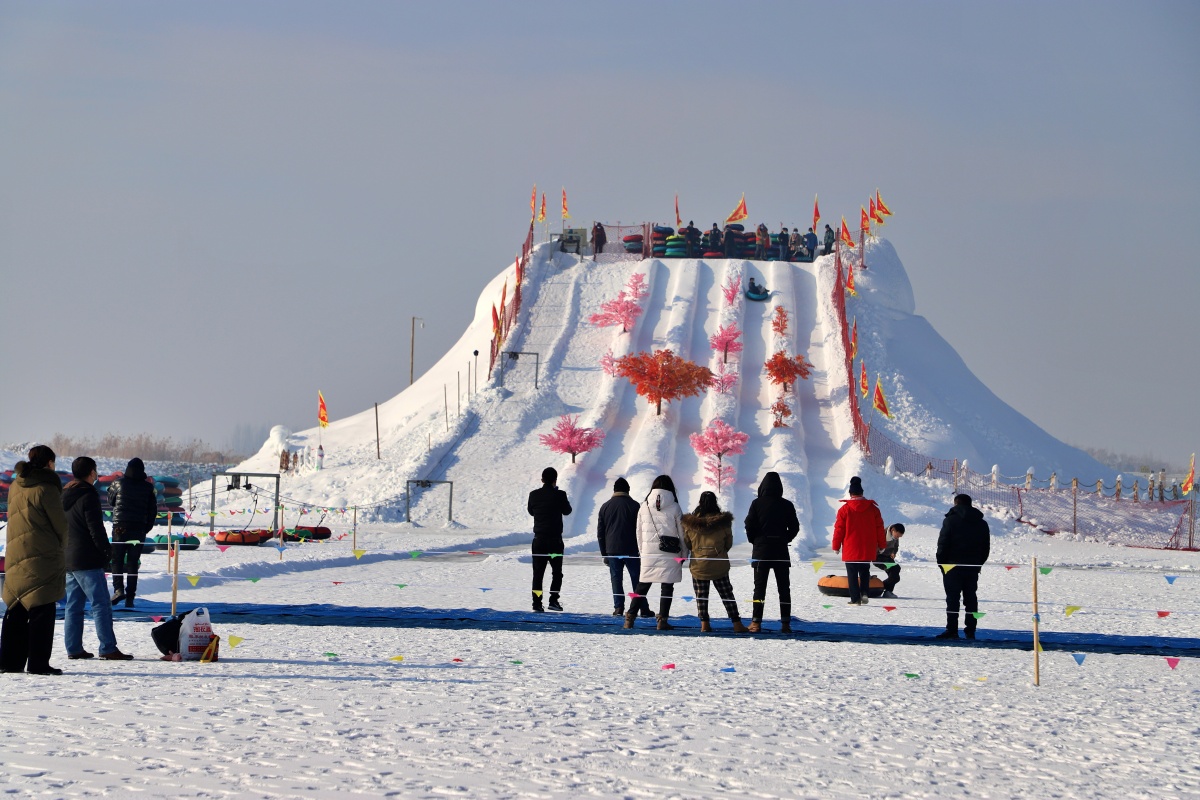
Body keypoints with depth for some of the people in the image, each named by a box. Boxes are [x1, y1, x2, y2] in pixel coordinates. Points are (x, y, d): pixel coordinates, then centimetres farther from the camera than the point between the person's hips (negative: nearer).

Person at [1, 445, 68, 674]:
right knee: (42, 611, -3)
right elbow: (60, 524, -7)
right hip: (43, 558, -7)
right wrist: (61, 549, 12)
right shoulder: (46, 488, -12)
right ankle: (38, 662, -5)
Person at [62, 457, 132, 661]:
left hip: (68, 560, 9)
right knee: (101, 604, -7)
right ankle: (108, 648, -11)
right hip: (87, 560, -9)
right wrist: (107, 550, -5)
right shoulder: (88, 496, -13)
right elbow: (96, 529, -16)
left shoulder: (64, 496, 14)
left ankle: (73, 648, 9)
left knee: (73, 606, 11)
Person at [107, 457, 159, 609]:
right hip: (139, 530, 2)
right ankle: (130, 596, 2)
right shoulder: (148, 487, 1)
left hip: (120, 527, -1)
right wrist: (146, 528, 13)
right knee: (133, 563, 6)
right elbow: (153, 511, 4)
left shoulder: (118, 483, -2)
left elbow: (110, 501, 12)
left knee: (117, 560, 6)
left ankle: (118, 589, -14)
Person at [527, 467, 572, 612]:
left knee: (538, 573, 7)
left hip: (539, 539, 3)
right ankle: (553, 600, -4)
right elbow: (567, 511, 5)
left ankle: (537, 603, 3)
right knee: (557, 572, 7)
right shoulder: (559, 495, -11)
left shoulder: (534, 495, -2)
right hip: (555, 539, -3)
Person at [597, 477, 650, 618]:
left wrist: (604, 554, 15)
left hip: (612, 550, 2)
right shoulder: (634, 506, -1)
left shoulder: (605, 507, 8)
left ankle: (618, 607, -4)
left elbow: (600, 533, 10)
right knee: (637, 579, 3)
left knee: (616, 578, 4)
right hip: (631, 550, -2)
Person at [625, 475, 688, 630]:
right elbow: (682, 533, 1)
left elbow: (639, 533, 7)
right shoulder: (674, 508, -3)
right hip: (670, 554, -2)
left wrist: (642, 551, 17)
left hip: (648, 553, 2)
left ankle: (630, 618, 4)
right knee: (667, 586, 4)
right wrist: (684, 553, 11)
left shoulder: (644, 507, 3)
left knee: (643, 585, 9)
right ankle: (662, 619, 0)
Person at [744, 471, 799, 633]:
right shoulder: (787, 505, -1)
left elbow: (749, 526, -8)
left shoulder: (757, 504, -6)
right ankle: (785, 623, 2)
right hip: (781, 551, 2)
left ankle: (756, 622, -3)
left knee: (759, 587, 2)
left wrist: (754, 541, 8)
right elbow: (794, 527, 2)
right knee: (784, 588, 6)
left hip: (761, 550, -2)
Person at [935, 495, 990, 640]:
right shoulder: (982, 523, 11)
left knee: (952, 598, -4)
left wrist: (941, 563, 0)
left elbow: (943, 545, -9)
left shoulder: (951, 520, -6)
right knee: (971, 598, 8)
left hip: (953, 565, -5)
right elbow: (986, 547, 14)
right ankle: (970, 631, 5)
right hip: (973, 567, 5)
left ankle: (952, 630, -10)